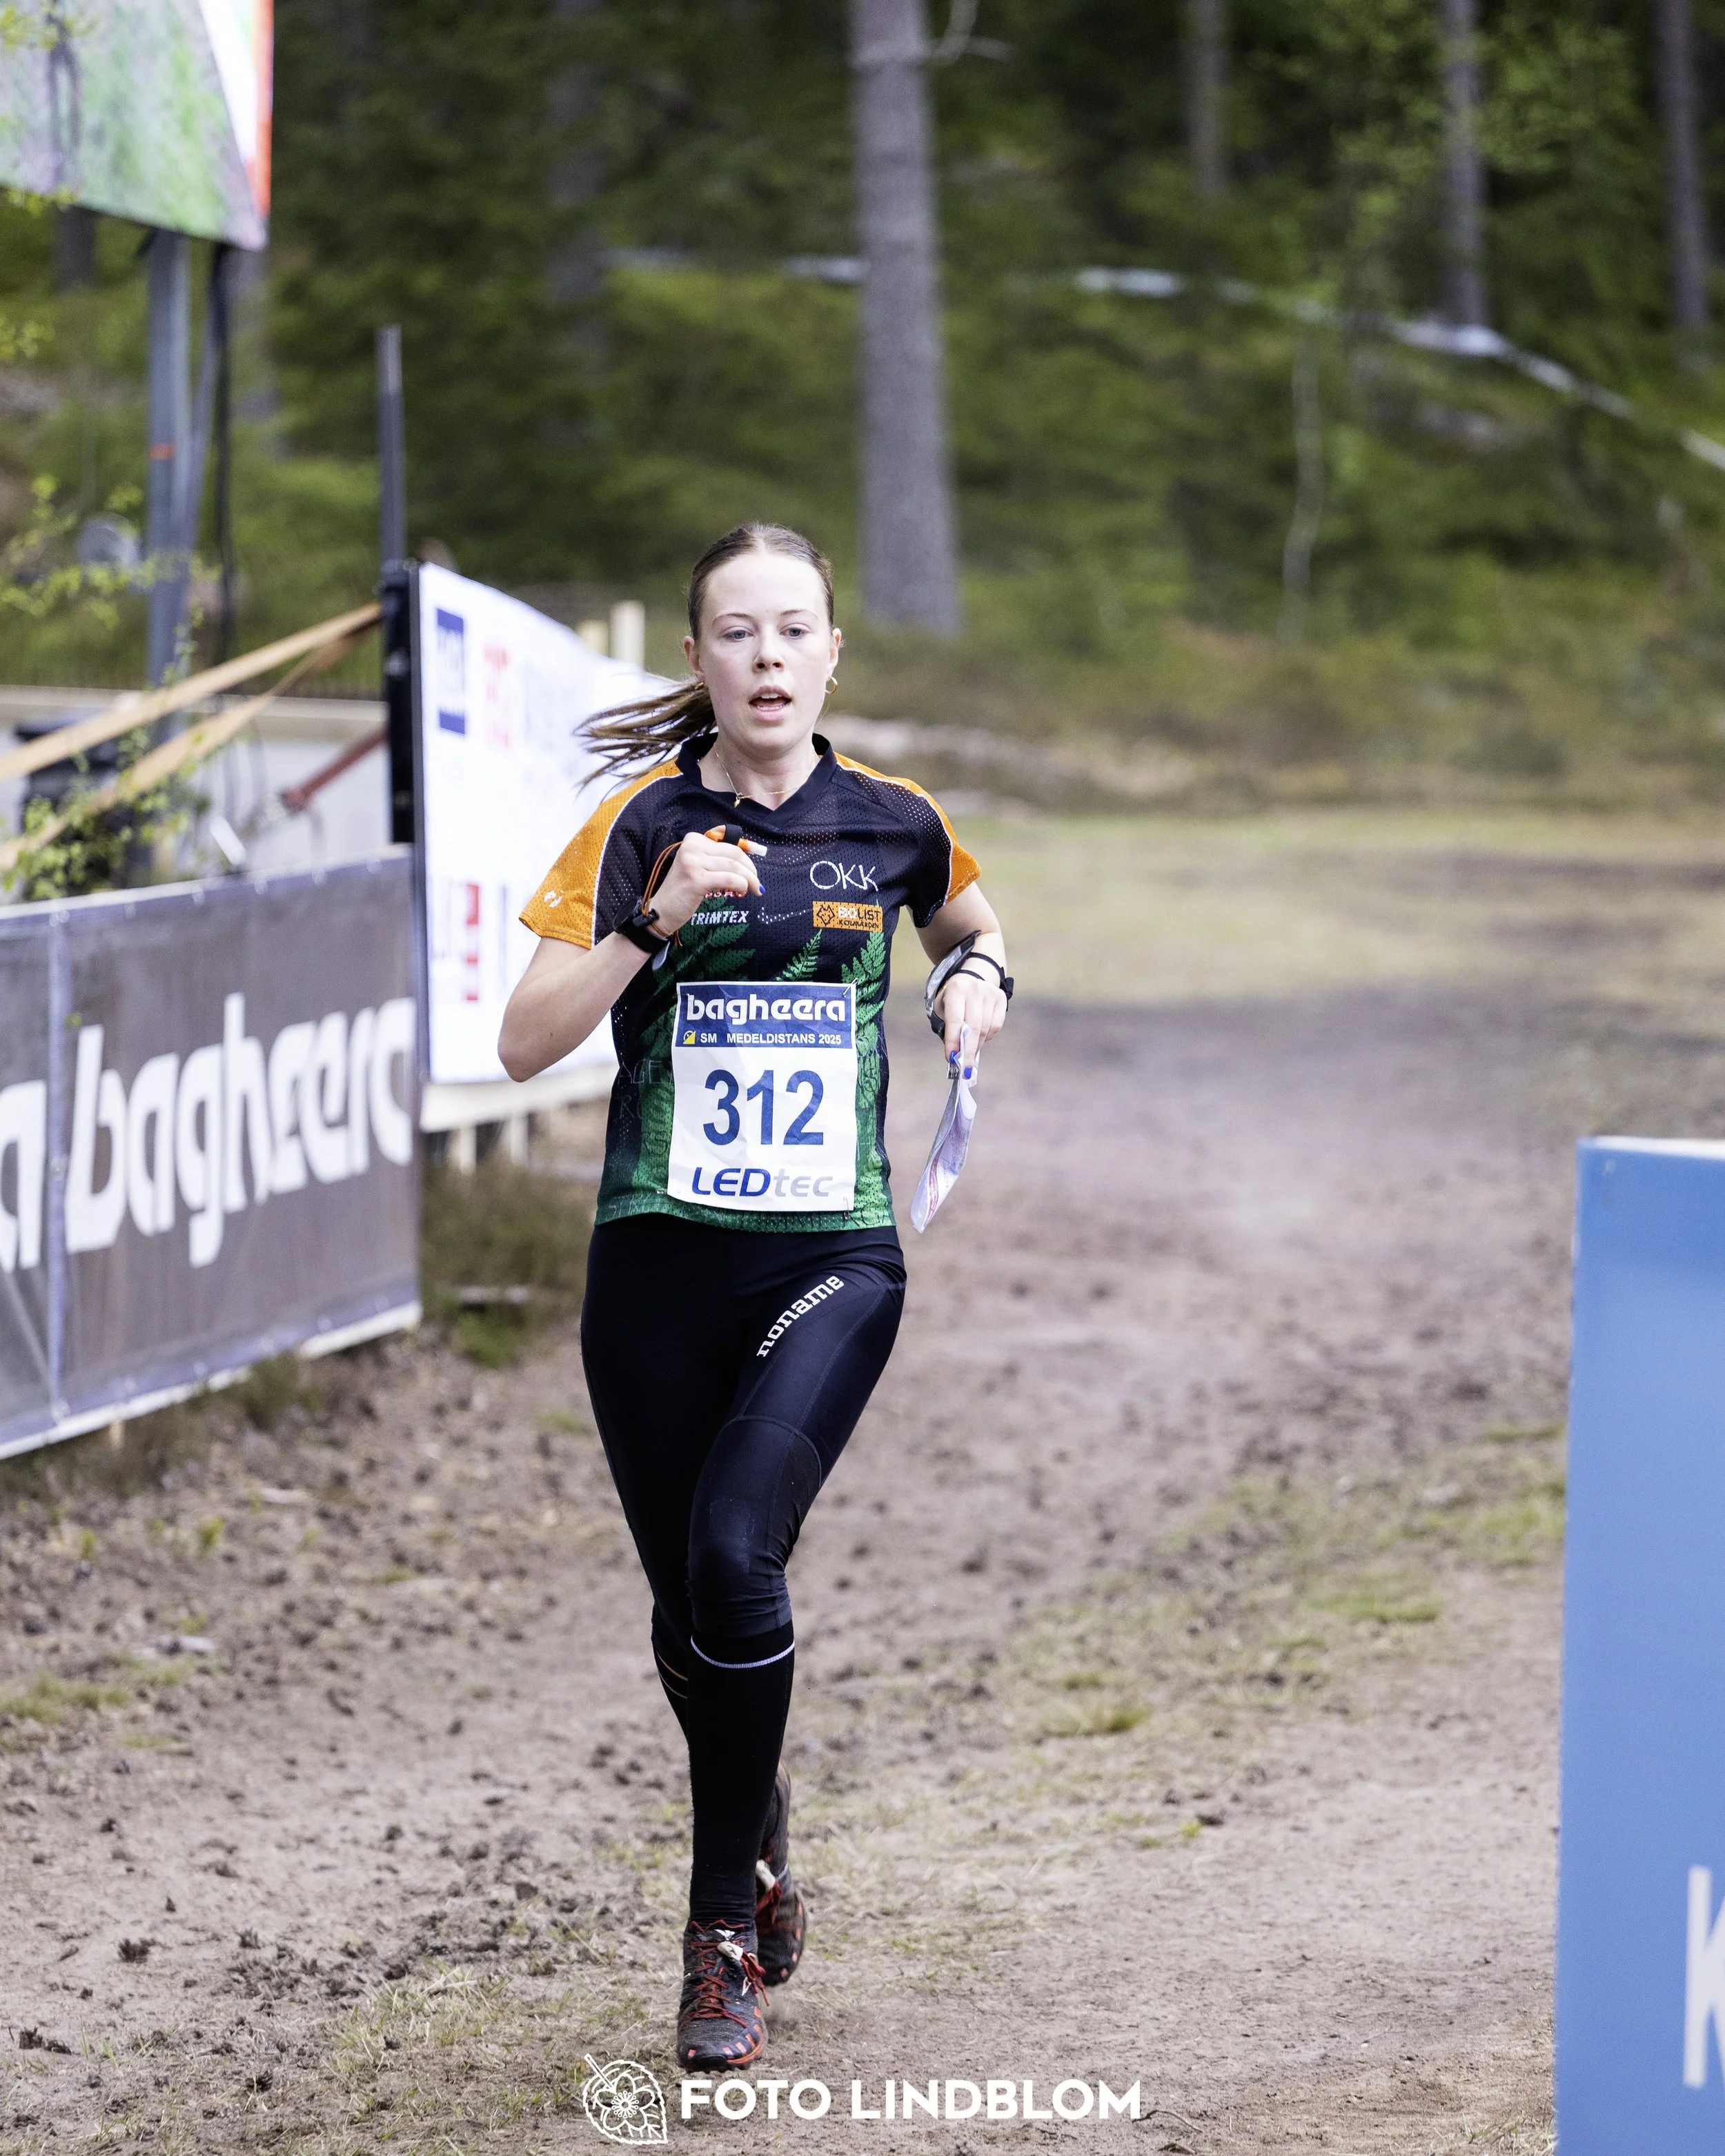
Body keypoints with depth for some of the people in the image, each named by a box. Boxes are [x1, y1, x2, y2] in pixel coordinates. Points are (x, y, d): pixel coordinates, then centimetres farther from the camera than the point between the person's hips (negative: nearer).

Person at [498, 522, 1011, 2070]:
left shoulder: (893, 824, 3)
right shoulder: (642, 823, -3)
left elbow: (970, 924, 26)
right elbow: (525, 1042, -10)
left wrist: (979, 975, 4)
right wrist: (655, 921, -22)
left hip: (833, 1256, -1)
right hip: (660, 1260, 1)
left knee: (735, 1551, -21)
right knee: (686, 1602, 9)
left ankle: (727, 1930, -9)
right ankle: (760, 1824, 41)